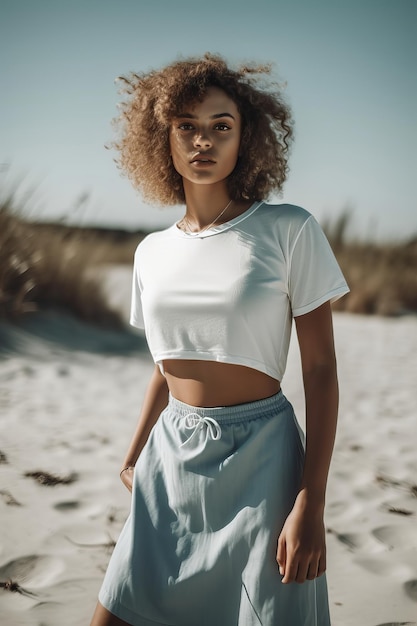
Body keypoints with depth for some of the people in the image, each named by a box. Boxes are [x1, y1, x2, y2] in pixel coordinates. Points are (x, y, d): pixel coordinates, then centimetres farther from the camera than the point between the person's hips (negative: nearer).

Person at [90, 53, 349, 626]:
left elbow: (320, 370, -8)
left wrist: (311, 503, -13)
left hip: (258, 459, -4)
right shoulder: (152, 252, 7)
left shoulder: (290, 231, -7)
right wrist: (134, 457, 20)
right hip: (171, 459, 4)